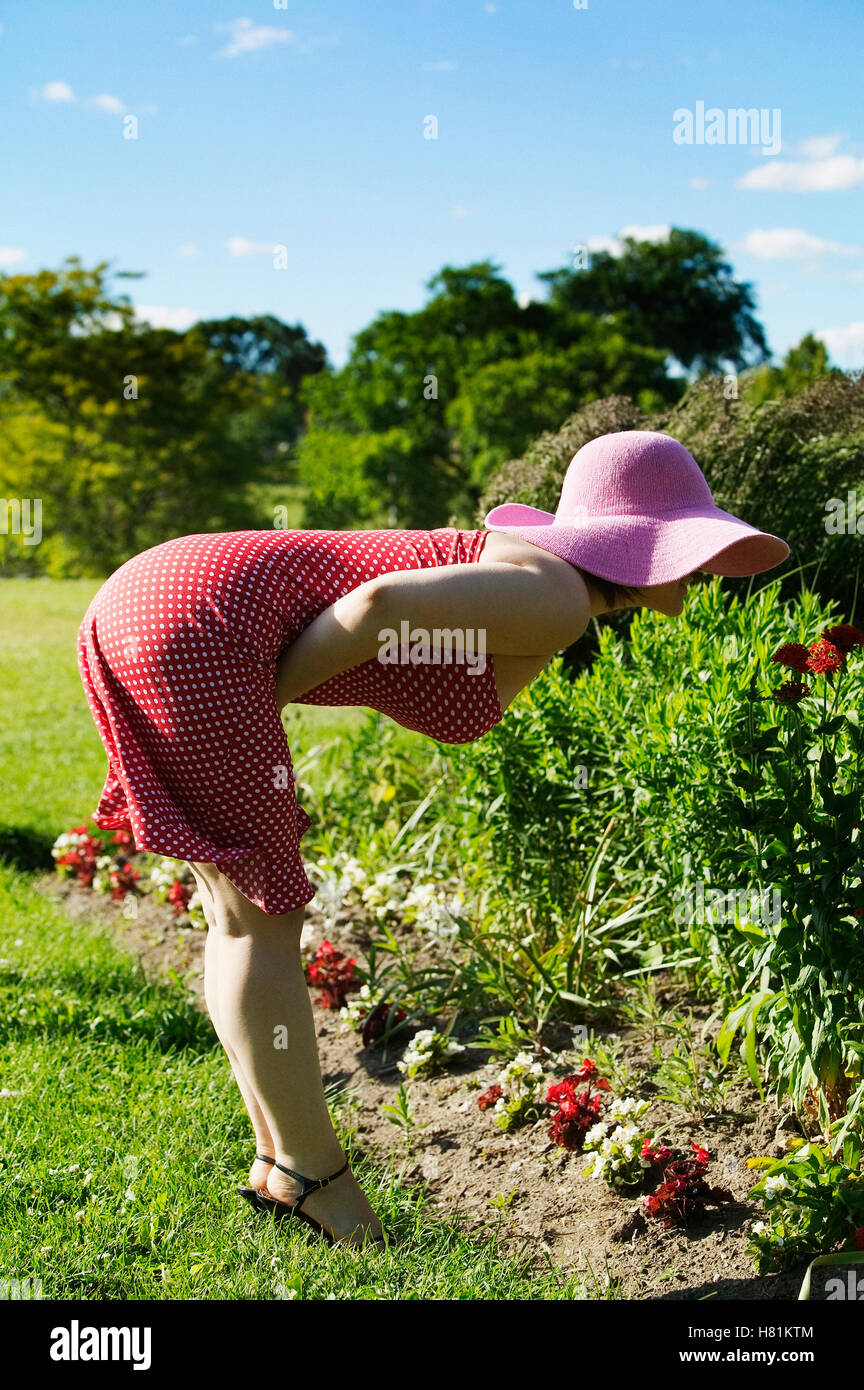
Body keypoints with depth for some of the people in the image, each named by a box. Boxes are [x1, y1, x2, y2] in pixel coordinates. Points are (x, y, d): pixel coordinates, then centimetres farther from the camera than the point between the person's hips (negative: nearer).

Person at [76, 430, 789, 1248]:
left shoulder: (528, 579, 21)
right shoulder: (558, 602, -7)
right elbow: (383, 602, -19)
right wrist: (257, 712, -7)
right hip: (191, 624, -10)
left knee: (244, 918, 15)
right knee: (263, 918, 2)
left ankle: (282, 1162, 24)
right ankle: (314, 1175, 14)